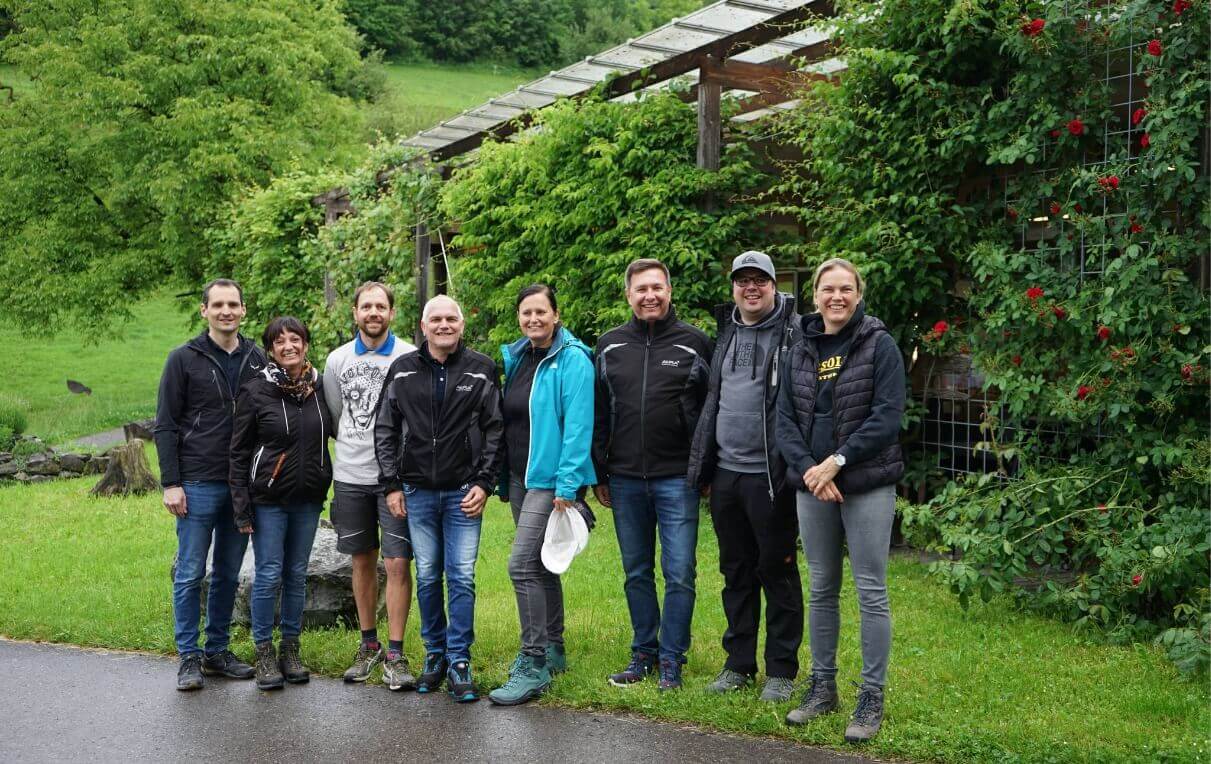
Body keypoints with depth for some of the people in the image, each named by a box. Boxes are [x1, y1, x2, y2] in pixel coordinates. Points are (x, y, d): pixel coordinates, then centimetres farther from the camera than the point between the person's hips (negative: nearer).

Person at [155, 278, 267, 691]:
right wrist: (170, 483, -10)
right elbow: (166, 426, -3)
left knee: (229, 574, 11)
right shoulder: (184, 359, -2)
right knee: (190, 574, 1)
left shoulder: (257, 360, 8)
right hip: (198, 485, -4)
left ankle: (218, 650, 22)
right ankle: (189, 657, 10)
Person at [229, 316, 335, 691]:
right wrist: (241, 505, -8)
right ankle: (264, 652, 11)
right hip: (268, 498, -3)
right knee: (269, 574, -1)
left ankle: (291, 649, 21)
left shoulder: (320, 387, 3)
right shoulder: (255, 390, -6)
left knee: (297, 574, 10)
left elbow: (337, 431, 16)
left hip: (308, 498, 3)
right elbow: (239, 451, -4)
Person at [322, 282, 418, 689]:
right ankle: (368, 645, 24)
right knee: (363, 561, 11)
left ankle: (395, 654, 1)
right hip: (350, 476, 3)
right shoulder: (337, 360, 7)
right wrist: (357, 444, 13)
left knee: (397, 564, -6)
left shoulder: (410, 358, -3)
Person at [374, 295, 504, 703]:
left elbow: (495, 429, 2)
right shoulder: (403, 370, 5)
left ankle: (459, 661, 5)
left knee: (462, 577, -2)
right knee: (427, 577, 8)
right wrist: (391, 484, 2)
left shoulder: (482, 370, 2)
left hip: (463, 493, -2)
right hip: (418, 492, 2)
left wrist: (484, 482, -6)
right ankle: (435, 653, 21)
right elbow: (385, 430, 8)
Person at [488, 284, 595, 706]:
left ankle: (532, 666, -11)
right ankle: (553, 650, 28)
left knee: (522, 564, -15)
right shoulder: (516, 359, 11)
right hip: (520, 477, 8)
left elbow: (578, 425, -17)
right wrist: (503, 480, 15)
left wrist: (567, 484, -22)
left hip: (551, 478, -8)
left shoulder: (571, 359, -12)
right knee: (540, 564, 16)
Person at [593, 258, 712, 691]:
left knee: (679, 574, -2)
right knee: (637, 573, 12)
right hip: (625, 480, 3)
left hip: (677, 478, -3)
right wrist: (599, 476, 9)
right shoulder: (610, 346, 9)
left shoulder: (694, 343, 1)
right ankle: (644, 654, 23)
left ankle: (671, 661, 8)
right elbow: (599, 415, 12)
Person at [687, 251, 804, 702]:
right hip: (725, 474, 7)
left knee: (777, 570, 3)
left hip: (769, 476, -6)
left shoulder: (795, 333, -7)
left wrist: (793, 466, -19)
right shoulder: (726, 335, 14)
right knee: (736, 571, 14)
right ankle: (739, 663, 24)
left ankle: (782, 669, 13)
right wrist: (701, 465, 17)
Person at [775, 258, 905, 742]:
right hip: (812, 485, 4)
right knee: (821, 589, 11)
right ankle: (822, 686, 23)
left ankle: (872, 697, 7)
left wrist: (838, 461, -16)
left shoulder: (879, 345, -3)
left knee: (871, 591, -1)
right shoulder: (801, 351, 9)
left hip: (867, 484, -4)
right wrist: (808, 469, -10)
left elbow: (887, 416, -11)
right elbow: (785, 419, 6)